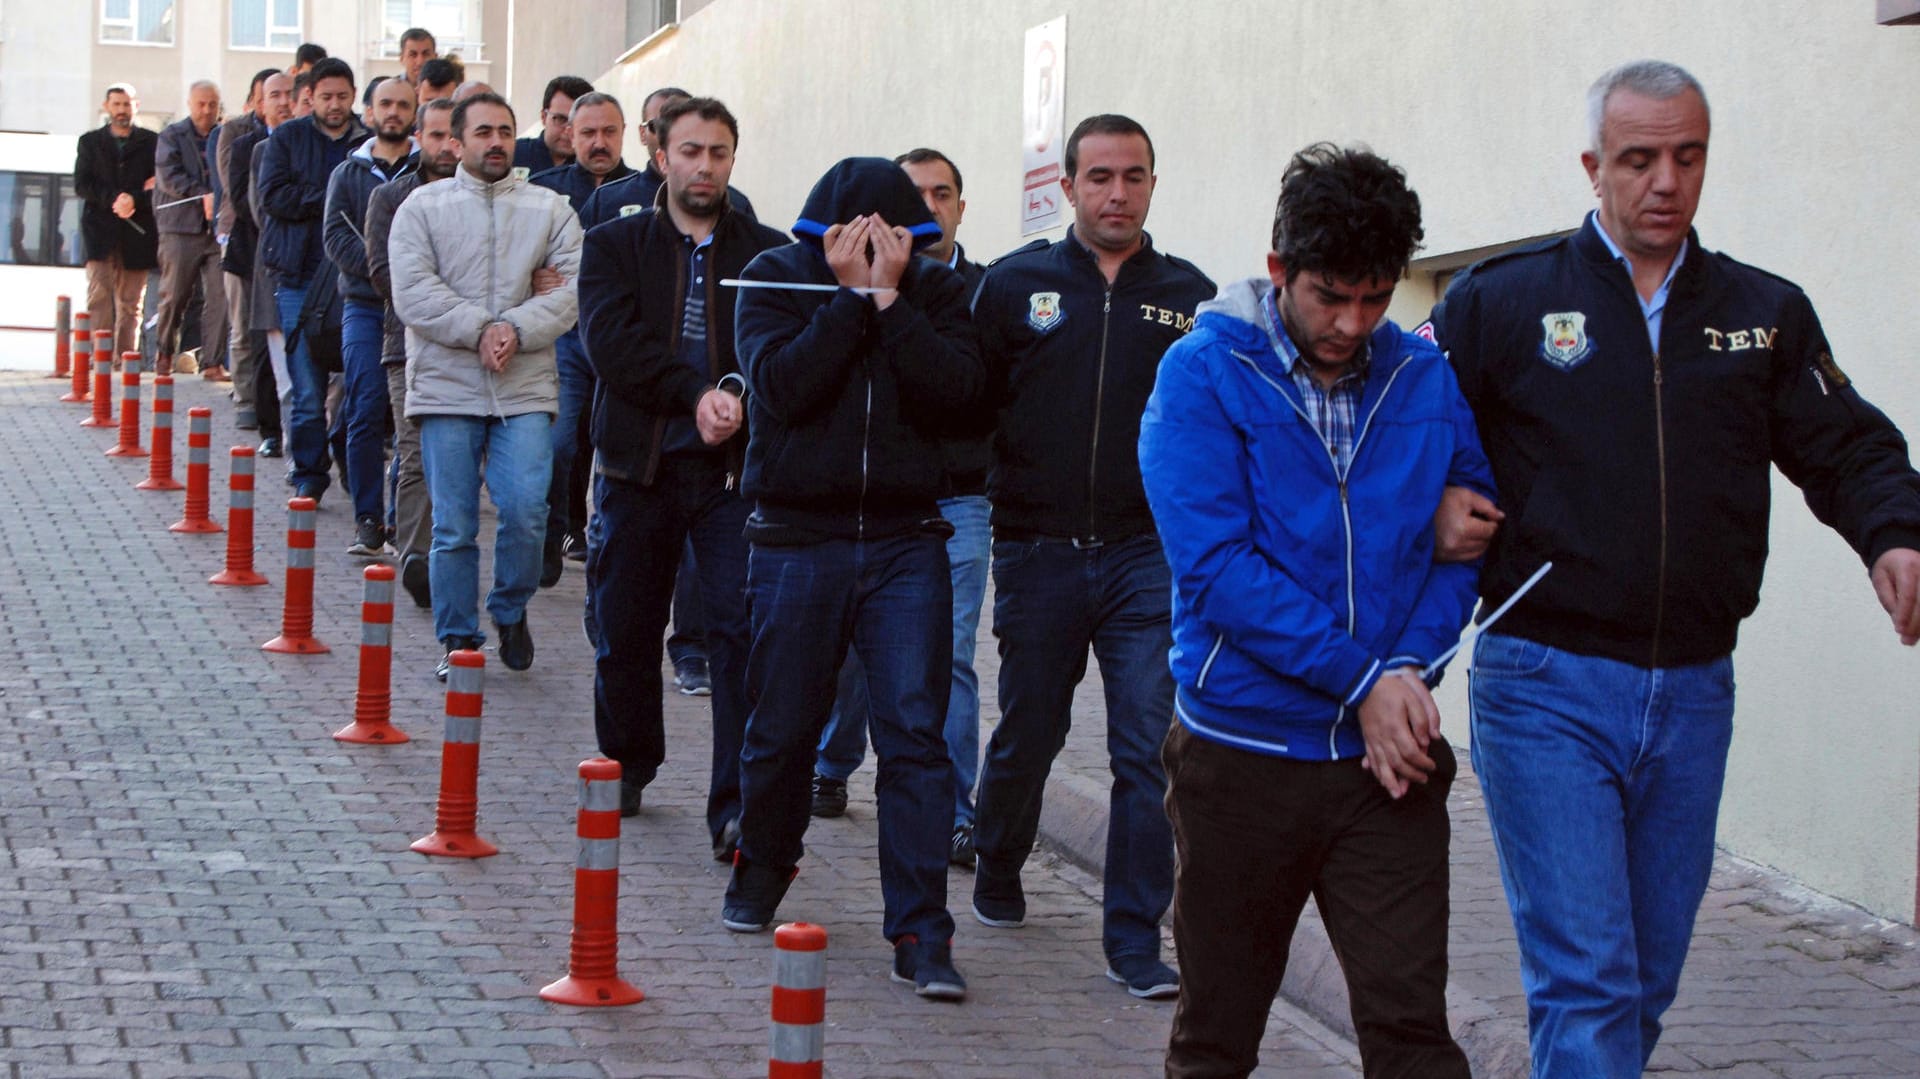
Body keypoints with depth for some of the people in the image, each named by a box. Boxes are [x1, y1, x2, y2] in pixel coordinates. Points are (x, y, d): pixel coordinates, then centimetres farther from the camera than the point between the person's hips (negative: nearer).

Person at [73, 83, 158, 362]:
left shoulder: (151, 143, 10)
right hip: (101, 232, 0)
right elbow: (81, 185, 3)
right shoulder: (90, 142, 14)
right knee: (99, 299, -12)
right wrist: (114, 199, -10)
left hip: (137, 232, 0)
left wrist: (134, 200, -15)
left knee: (130, 305, 2)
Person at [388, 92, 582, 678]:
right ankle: (457, 639, 16)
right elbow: (413, 292, -7)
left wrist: (516, 329, -15)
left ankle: (510, 610, 17)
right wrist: (479, 330, -15)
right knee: (453, 527, 3)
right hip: (446, 387, 0)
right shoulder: (423, 206, 5)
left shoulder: (549, 209, 9)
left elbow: (576, 287, -2)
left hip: (525, 389, 1)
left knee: (526, 513, -9)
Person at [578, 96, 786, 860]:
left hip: (736, 468, -1)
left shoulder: (768, 254, 9)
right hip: (639, 462, 1)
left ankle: (737, 805, -10)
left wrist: (738, 394, -22)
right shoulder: (615, 246, 9)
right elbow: (611, 340, -7)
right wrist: (695, 395, -16)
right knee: (626, 627, 10)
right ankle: (627, 767, 33)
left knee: (742, 630, -11)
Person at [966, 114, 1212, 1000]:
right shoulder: (1015, 285, 4)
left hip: (1150, 554, 0)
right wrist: (994, 495, -4)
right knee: (1027, 731, 13)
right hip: (1038, 552, 0)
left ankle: (1135, 935, 1)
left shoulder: (1191, 297, 5)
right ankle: (998, 869, 39)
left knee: (1150, 745, -6)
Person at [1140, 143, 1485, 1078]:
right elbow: (1215, 563, -14)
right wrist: (1361, 680, -17)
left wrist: (1408, 669, -11)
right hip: (1242, 749, -2)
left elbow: (1468, 538, 8)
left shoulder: (1425, 379, 6)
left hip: (1387, 757, 2)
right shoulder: (1203, 373, -5)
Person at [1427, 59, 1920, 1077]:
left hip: (1694, 694, 4)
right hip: (1546, 690, -4)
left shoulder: (1765, 313, 9)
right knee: (1586, 982, -10)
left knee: (1646, 982, 13)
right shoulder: (1501, 300, 0)